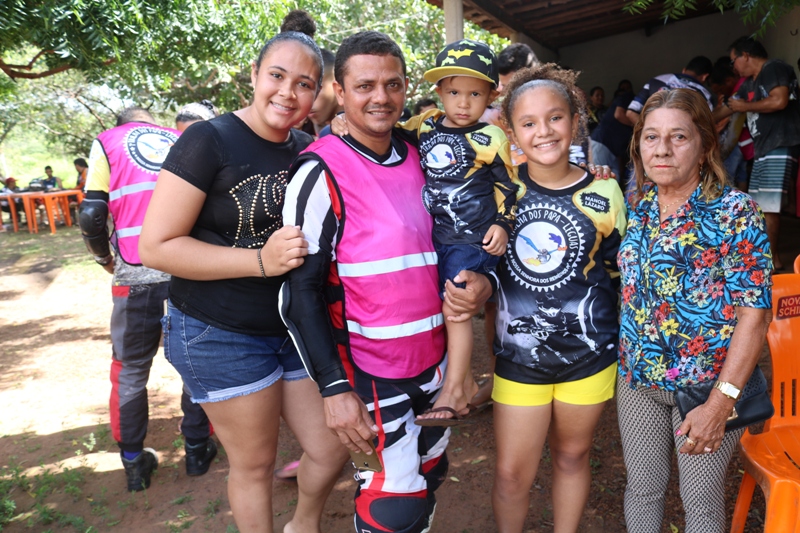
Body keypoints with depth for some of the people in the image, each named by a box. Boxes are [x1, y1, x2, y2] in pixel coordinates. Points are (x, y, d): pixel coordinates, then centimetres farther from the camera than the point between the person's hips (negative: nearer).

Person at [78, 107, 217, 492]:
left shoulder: (107, 141, 11)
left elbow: (91, 215, -1)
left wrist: (105, 259, 17)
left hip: (136, 276, -1)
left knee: (131, 370, 16)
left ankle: (134, 463, 24)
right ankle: (198, 451, 27)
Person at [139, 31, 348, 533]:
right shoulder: (210, 141, -13)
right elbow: (156, 246, -17)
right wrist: (261, 260, -25)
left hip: (297, 330, 6)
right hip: (222, 336, -5)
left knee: (332, 448, 12)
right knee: (255, 463, 9)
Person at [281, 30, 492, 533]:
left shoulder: (421, 161, 4)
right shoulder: (322, 172, -14)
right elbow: (299, 290, -14)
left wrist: (481, 280, -6)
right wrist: (335, 386, -18)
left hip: (433, 356, 7)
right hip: (368, 367, -6)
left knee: (429, 474, 21)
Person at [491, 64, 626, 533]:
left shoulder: (604, 192, -3)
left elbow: (622, 273, 6)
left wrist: (627, 340, 6)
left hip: (588, 352, 1)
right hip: (518, 353, 0)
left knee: (572, 456, 18)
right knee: (512, 474, 7)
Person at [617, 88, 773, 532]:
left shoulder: (735, 212, -15)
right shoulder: (635, 205, 0)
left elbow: (755, 311, -17)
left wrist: (721, 402, -19)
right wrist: (626, 361, 4)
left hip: (707, 385, -4)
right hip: (637, 379, 4)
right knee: (642, 488, 18)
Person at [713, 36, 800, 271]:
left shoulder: (775, 69, -7)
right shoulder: (749, 83, 20)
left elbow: (779, 101, -21)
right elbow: (727, 108, 29)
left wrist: (745, 106, -7)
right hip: (764, 148, 10)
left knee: (768, 207, -11)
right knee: (758, 207, 8)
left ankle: (771, 258, -5)